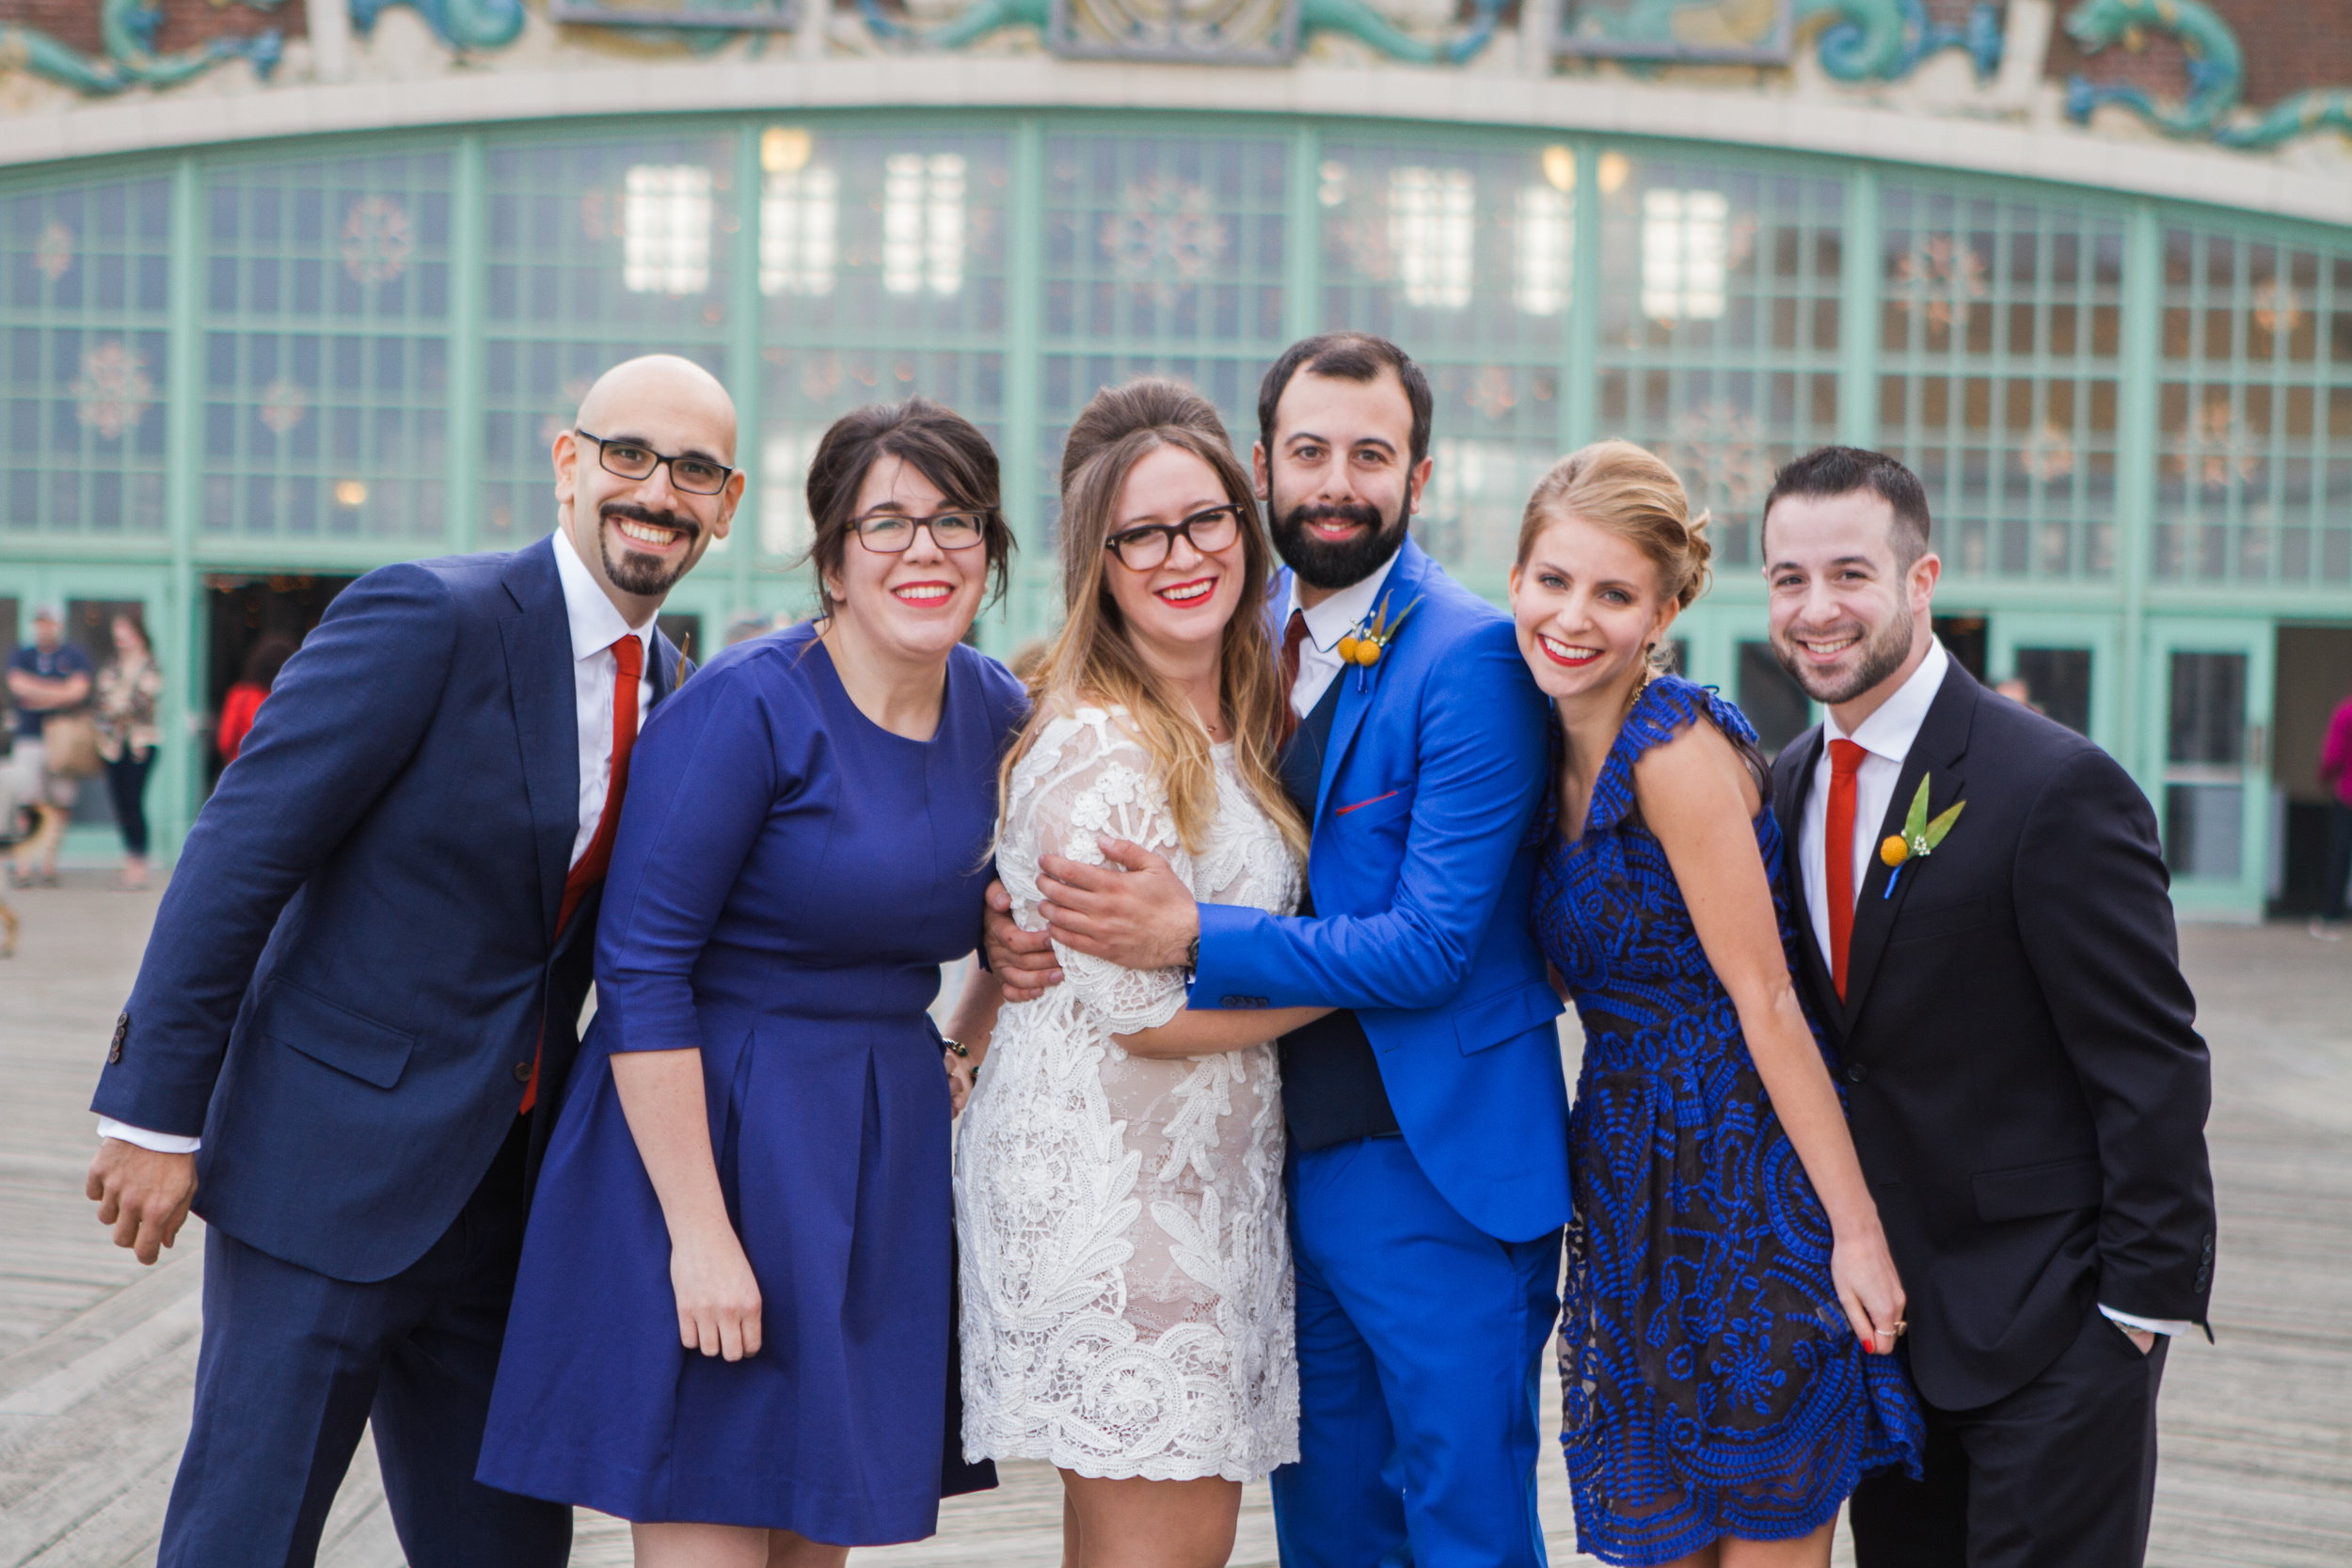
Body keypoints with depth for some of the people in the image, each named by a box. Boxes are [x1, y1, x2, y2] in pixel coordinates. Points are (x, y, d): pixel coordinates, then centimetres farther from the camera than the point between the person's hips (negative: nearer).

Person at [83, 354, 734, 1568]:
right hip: (329, 1166, -7)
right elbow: (235, 860, -15)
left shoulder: (666, 684, 8)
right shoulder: (428, 619, -14)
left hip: (502, 1186, 7)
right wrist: (152, 1113, -17)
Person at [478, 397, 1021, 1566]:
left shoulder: (997, 713, 5)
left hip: (882, 1158, 6)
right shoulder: (746, 709, -15)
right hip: (708, 1131, -6)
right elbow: (639, 972, -17)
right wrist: (701, 1233, -20)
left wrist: (968, 1049, 3)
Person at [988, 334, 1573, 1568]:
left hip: (1436, 1169, -7)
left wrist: (1187, 936, -22)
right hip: (1289, 1161, 7)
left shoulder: (1469, 656, -14)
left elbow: (1431, 945, -20)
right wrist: (1012, 924, -8)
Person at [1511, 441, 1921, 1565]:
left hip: (1747, 1181, -8)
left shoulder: (1678, 749, -18)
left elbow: (1766, 1002, -19)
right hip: (1639, 1191, 8)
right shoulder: (1564, 751, 7)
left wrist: (1856, 1230, -18)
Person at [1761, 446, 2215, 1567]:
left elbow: (2153, 1068, -16)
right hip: (1878, 1305, 7)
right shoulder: (1791, 783, 6)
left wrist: (2145, 1304, -15)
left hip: (2050, 1318, -7)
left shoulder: (2056, 788, -17)